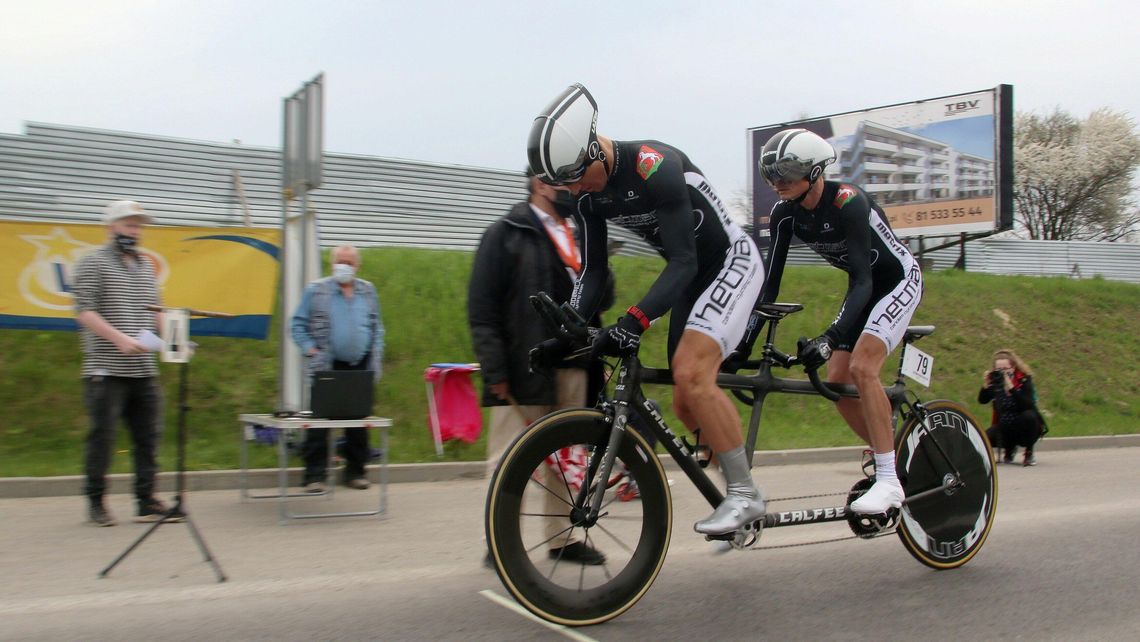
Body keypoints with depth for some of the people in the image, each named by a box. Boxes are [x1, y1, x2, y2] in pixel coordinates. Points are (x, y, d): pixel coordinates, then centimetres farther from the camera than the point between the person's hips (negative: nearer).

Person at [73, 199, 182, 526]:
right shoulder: (93, 263, -1)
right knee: (102, 436, 0)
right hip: (106, 371, -6)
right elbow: (84, 311, -11)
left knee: (148, 437, 4)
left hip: (144, 371, 6)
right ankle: (96, 502, 13)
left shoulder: (146, 265, 18)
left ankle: (147, 502, 9)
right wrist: (119, 338, -21)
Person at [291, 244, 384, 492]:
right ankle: (314, 475, 1)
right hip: (327, 368, -3)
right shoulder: (316, 290, 0)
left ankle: (355, 471, 19)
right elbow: (298, 325, 2)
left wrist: (376, 352, 5)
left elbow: (377, 326, 17)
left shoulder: (368, 291, 11)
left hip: (361, 368, 3)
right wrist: (309, 349, -9)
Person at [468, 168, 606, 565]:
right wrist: (495, 370, -14)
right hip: (524, 368, -6)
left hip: (572, 367, 6)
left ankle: (563, 537, 21)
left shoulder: (578, 237, 20)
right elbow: (481, 309, -6)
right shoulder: (506, 234, 0)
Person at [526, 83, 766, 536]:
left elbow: (683, 261, -31)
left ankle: (745, 494, -15)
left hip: (731, 261, -8)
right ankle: (736, 490, 20)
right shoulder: (587, 195, -3)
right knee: (686, 405, 4)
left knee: (692, 375, -25)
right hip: (692, 278, 9)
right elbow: (593, 271, 1)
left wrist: (635, 320, -42)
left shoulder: (655, 167, -28)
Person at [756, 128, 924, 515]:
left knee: (861, 368, -25)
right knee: (836, 381, -3)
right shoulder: (785, 213, -12)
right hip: (863, 287, 7)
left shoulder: (848, 202, -31)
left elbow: (863, 280, -35)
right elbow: (771, 282, -11)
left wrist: (831, 338, -47)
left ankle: (889, 482, -19)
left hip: (898, 280, -7)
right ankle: (891, 460, 14)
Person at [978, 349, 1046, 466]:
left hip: (1025, 426, -4)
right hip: (1004, 427, 4)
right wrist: (986, 385, -28)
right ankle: (1010, 448, 17)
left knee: (1029, 415, -36)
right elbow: (982, 400, -12)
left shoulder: (1024, 380, -17)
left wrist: (1011, 388, -42)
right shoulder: (996, 381, -8)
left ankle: (1029, 453, -10)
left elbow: (1028, 405, -32)